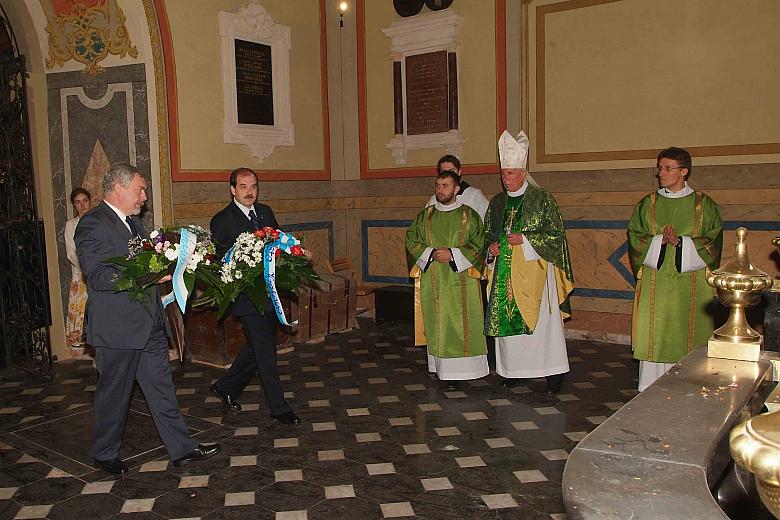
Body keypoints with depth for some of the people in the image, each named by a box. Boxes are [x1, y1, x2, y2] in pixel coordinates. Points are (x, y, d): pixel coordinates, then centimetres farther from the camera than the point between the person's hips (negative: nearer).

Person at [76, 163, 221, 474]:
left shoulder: (132, 221, 15)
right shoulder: (92, 224, -14)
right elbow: (98, 277, -23)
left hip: (149, 324, 8)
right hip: (117, 328, -8)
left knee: (162, 387, 12)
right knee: (114, 393, 9)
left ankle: (182, 448, 20)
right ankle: (106, 454, 28)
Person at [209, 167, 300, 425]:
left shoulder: (265, 212, 11)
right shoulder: (222, 221, -8)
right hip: (247, 295, -7)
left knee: (258, 346, 16)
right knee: (265, 351, -1)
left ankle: (226, 387, 36)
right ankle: (279, 408, 11)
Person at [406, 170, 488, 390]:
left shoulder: (469, 215, 2)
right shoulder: (425, 216, 10)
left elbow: (477, 244, -2)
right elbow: (411, 240, 7)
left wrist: (453, 255, -14)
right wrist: (431, 253, -10)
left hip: (461, 280, -2)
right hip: (433, 280, 3)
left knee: (461, 324, -4)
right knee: (436, 324, 3)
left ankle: (458, 371, 1)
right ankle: (441, 368, 11)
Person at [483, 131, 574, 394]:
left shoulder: (542, 199, -4)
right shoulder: (497, 202, 11)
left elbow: (557, 233, -7)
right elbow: (488, 234, 20)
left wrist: (525, 239, -16)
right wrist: (491, 247, -2)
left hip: (533, 272, -5)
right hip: (505, 272, 5)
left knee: (540, 320, -3)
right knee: (506, 320, 5)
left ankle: (554, 372, 6)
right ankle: (513, 369, 18)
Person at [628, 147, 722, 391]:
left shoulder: (703, 205, 5)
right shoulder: (647, 204, 9)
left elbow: (712, 242, -1)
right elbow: (635, 238, 3)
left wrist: (681, 242, -15)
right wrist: (660, 240, -14)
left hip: (690, 285, -1)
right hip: (655, 284, 1)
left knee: (688, 335, 1)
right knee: (653, 336, 0)